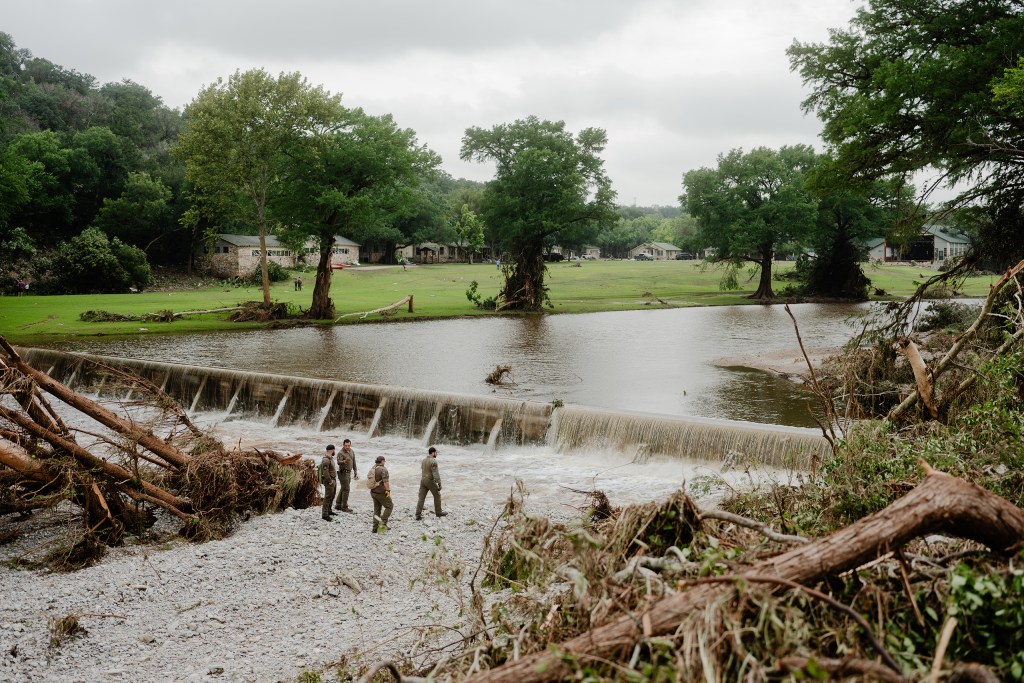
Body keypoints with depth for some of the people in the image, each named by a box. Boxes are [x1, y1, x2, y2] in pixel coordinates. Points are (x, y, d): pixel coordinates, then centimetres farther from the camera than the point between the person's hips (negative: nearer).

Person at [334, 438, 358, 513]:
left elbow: (354, 462, 18)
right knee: (346, 489, -8)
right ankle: (344, 507, -3)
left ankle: (338, 505, 22)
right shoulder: (340, 453, -17)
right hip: (343, 472, -8)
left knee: (343, 489, 14)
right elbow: (339, 462, -33)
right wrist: (344, 461, -53)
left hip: (348, 472, 8)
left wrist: (355, 471, 19)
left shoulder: (352, 451, 7)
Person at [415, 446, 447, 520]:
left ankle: (418, 515, -3)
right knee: (437, 495, 13)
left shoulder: (423, 460, 9)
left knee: (421, 498, 3)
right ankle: (438, 512, 22)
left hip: (423, 480, 7)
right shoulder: (433, 461, -16)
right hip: (430, 481, -7)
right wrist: (439, 484, -20)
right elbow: (436, 474, -21)